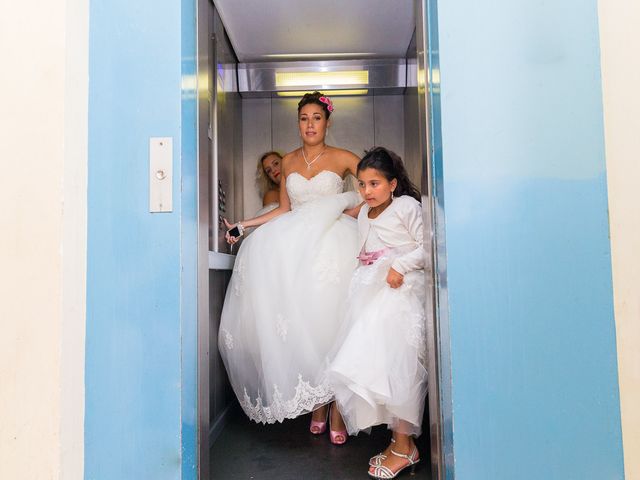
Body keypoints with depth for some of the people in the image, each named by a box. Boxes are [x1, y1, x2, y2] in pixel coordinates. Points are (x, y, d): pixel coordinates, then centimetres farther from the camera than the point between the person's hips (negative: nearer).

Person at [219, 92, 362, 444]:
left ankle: (336, 409, 0)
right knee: (302, 324, -6)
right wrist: (244, 225, 13)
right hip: (297, 247, 3)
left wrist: (351, 211, -4)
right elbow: (284, 210, 17)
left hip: (331, 242, -3)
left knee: (329, 321, -9)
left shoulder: (341, 158, 5)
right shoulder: (288, 162, 15)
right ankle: (316, 405, 4)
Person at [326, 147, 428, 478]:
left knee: (396, 363, -9)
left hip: (400, 291, -7)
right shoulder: (363, 214, 18)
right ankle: (402, 440, 10)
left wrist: (400, 266, -18)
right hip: (371, 295, 7)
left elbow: (427, 246, -8)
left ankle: (403, 446, 2)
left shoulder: (406, 206, -2)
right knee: (371, 361, 0)